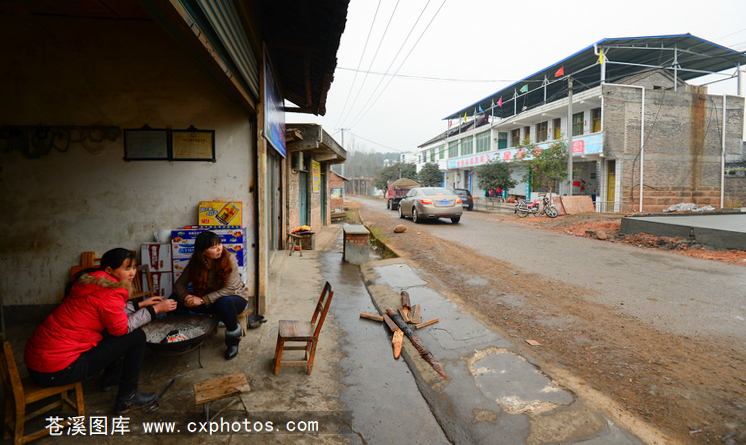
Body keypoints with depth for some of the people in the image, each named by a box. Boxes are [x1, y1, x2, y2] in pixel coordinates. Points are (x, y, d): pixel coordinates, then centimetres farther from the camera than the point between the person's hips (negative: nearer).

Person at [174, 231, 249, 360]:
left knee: (223, 302, -39)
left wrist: (203, 300, -32)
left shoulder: (229, 259, -22)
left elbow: (229, 289, -26)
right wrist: (186, 297, -25)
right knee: (177, 299, -13)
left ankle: (233, 341, -14)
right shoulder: (195, 263, -9)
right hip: (212, 298, 4)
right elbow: (180, 283, -3)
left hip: (236, 297, -4)